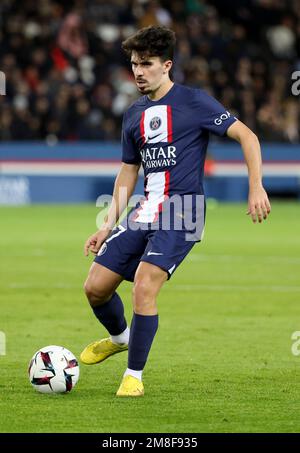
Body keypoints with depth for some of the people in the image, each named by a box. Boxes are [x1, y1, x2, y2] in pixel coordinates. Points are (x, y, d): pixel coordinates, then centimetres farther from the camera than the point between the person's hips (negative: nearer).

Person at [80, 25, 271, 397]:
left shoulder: (193, 101, -5)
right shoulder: (133, 115, 14)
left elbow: (246, 136, -6)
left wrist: (256, 187, -16)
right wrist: (109, 225, 16)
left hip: (181, 212, -7)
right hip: (145, 210, 7)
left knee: (144, 287, -23)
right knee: (95, 287, 4)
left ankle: (134, 375, -9)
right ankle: (119, 337, 36)